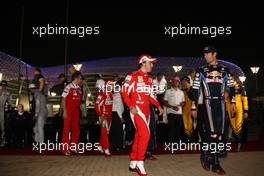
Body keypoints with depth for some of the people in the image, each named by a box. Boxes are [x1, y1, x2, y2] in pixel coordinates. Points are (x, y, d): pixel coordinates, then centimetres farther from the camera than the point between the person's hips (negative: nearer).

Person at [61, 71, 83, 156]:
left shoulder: (79, 88, 9)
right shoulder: (68, 87, -12)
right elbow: (63, 99, -12)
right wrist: (64, 111, -15)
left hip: (76, 111, 7)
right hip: (68, 111, -7)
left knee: (76, 129, 11)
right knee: (66, 129, 0)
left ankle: (74, 146, 23)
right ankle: (65, 148, 7)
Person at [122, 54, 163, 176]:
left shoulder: (149, 79, 18)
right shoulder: (132, 76, -6)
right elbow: (124, 92, -11)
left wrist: (158, 106, 16)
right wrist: (131, 106, -20)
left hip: (146, 110, 8)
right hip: (136, 109, -8)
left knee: (139, 135, 10)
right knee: (145, 134, -17)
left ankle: (133, 164, 19)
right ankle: (140, 163, -6)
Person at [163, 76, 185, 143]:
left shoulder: (181, 92, 17)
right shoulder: (168, 91, 5)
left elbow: (183, 102, 17)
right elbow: (165, 103, -1)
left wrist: (182, 104, -7)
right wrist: (172, 107, -15)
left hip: (179, 113, 4)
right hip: (171, 112, -4)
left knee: (178, 129, 4)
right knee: (171, 129, -7)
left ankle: (177, 142, 12)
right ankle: (171, 142, -2)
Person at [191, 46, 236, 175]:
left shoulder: (224, 70, 13)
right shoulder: (201, 70, 5)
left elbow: (230, 87, 15)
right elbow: (195, 89, 3)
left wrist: (232, 102, 4)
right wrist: (193, 107, -1)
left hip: (221, 104, 3)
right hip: (208, 104, -3)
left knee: (219, 133, 3)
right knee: (212, 132, -11)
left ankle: (206, 156, 16)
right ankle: (215, 164, -2)